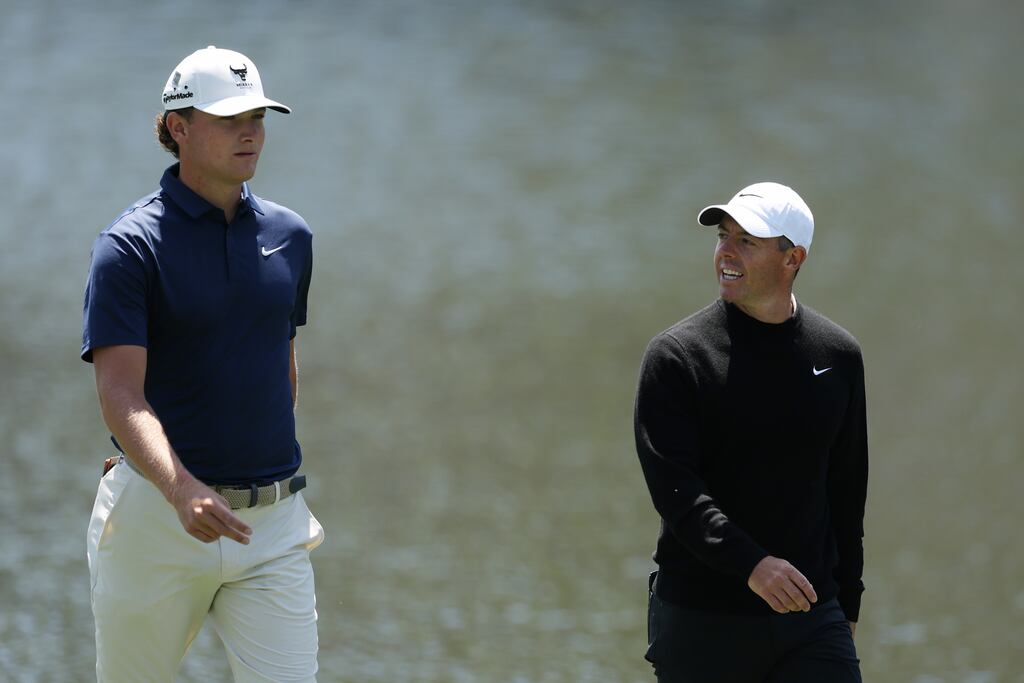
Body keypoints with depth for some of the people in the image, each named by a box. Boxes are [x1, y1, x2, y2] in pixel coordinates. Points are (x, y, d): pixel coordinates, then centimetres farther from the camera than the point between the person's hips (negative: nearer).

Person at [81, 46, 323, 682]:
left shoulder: (290, 235, 8)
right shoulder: (130, 246, -9)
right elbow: (121, 394, -19)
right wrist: (182, 490, -35)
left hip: (274, 528, 4)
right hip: (157, 517, -4)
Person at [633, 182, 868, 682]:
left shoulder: (837, 355, 8)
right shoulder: (675, 355, -4)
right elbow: (674, 488, -14)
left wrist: (846, 603, 14)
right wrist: (751, 564, -28)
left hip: (810, 619, 2)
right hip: (698, 620, -2)